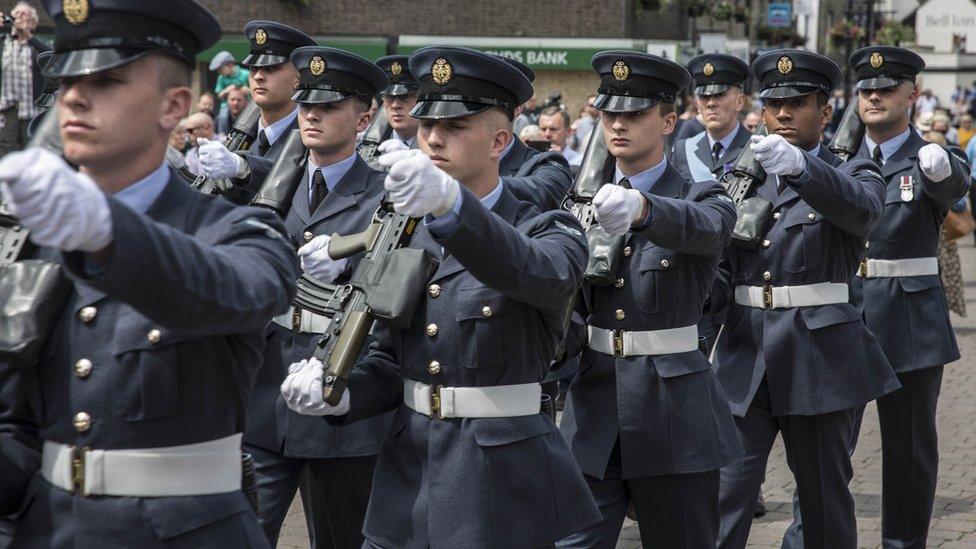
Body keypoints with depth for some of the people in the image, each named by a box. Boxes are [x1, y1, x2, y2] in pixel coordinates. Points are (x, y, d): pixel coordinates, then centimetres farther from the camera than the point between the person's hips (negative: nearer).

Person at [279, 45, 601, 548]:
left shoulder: (547, 231, -5)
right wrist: (339, 394, -9)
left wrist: (451, 204, -47)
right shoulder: (405, 235, 10)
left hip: (500, 490, -4)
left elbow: (535, 273, -30)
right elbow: (388, 359, 14)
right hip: (406, 477, 5)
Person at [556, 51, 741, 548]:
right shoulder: (584, 200, 10)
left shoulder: (702, 199, -3)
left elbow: (704, 226, -28)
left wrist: (642, 208, -49)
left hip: (674, 412, -3)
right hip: (593, 410, 3)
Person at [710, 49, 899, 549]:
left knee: (824, 496, 8)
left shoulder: (853, 176, 3)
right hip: (744, 356, 3)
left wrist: (797, 164, -42)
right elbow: (721, 271, 9)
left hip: (820, 357, -2)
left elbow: (859, 206, -23)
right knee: (724, 494, -4)